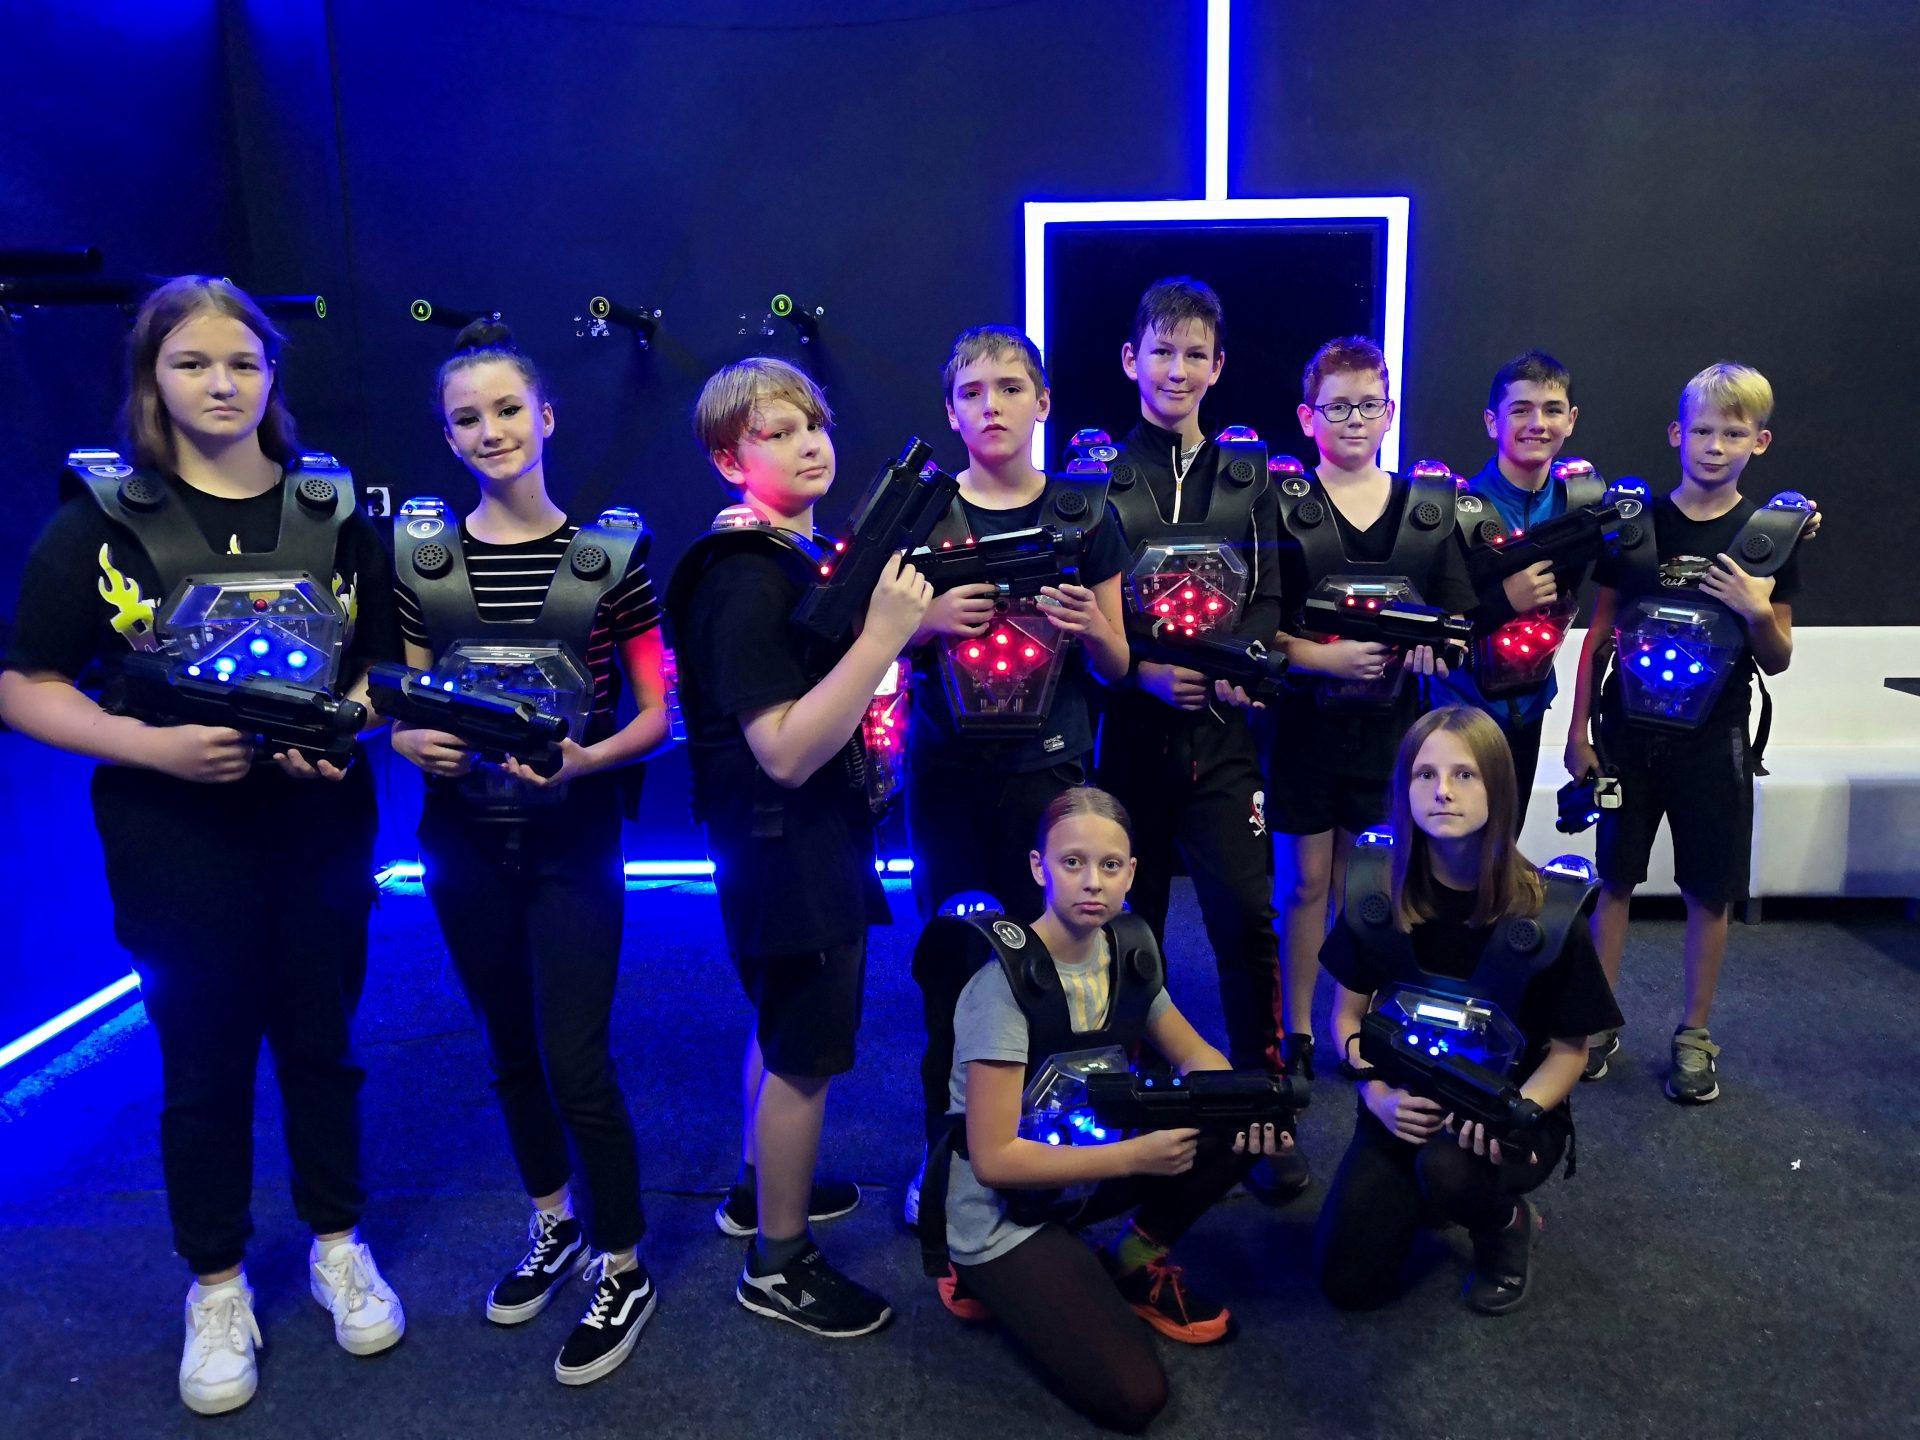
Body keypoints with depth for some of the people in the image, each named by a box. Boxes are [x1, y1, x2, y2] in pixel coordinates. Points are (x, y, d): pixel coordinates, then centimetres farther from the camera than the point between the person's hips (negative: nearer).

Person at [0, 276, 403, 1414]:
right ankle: (218, 1287, 34)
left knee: (322, 1044, 16)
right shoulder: (102, 521, -5)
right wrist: (156, 746, -21)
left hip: (321, 837, 2)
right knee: (205, 1069, 13)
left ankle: (338, 1246, 38)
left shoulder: (334, 512, 2)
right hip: (178, 848, -2)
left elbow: (388, 666, 6)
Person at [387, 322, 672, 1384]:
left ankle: (623, 1270, 20)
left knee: (576, 1066, -2)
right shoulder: (420, 553, 1)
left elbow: (656, 715, -5)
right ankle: (555, 1224, 41)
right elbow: (404, 706, 6)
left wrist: (586, 759, -23)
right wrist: (414, 741, -16)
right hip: (462, 840, 4)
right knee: (511, 1052, 18)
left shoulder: (608, 550, -7)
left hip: (571, 843, -3)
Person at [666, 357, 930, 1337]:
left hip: (813, 832, 10)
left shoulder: (799, 556, 8)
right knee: (806, 1055, 4)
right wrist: (884, 635, -32)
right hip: (789, 843, -10)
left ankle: (765, 1189, 45)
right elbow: (784, 752, -29)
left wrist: (903, 621, 8)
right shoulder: (746, 580, -22)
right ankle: (778, 1265, 22)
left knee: (783, 1029, 24)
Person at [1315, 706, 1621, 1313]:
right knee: (1348, 1282, -8)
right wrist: (1378, 1094, -17)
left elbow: (1568, 1050, -7)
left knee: (1448, 1169, -37)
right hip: (1406, 1103, 3)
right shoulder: (1378, 891, -11)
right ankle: (1421, 1192, 24)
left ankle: (1506, 1221, 1)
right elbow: (1348, 1015, 0)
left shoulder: (1548, 912, -18)